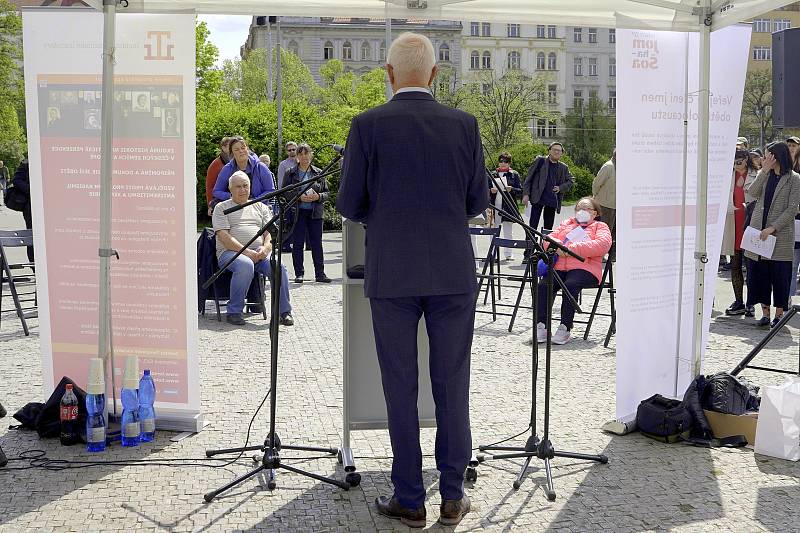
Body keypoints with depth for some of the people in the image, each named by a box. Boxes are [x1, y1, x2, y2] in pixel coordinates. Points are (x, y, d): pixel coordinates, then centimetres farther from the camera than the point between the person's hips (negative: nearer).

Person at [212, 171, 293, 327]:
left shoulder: (261, 207, 24)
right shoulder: (222, 208, 11)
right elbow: (224, 236, -4)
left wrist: (266, 247, -10)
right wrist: (246, 251, -16)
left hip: (260, 252, 3)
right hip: (230, 252, -3)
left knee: (278, 266, -29)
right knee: (245, 265, -38)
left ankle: (285, 311, -17)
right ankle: (234, 312, -26)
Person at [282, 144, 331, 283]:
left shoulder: (319, 173, 10)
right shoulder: (290, 173, 5)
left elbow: (326, 193, 10)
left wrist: (317, 196, -11)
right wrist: (299, 197, -14)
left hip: (315, 213, 1)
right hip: (297, 213, -1)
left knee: (317, 243, 1)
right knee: (297, 243, 1)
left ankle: (320, 273, 5)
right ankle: (299, 274, 8)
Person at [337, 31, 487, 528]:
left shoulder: (368, 124, -6)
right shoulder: (464, 124, 0)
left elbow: (349, 204, -3)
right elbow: (478, 201, 5)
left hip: (393, 275, -2)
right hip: (453, 273, 2)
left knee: (401, 388, 7)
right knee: (452, 385, 11)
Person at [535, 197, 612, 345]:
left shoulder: (600, 226, 18)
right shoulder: (566, 223, 33)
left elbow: (603, 245, -5)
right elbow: (548, 240, 22)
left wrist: (572, 248, -11)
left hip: (584, 267, -4)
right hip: (559, 265, 4)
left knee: (570, 286, -35)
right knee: (543, 286, -26)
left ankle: (565, 329, -32)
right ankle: (541, 326, -25)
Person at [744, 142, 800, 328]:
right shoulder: (765, 175, 12)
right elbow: (752, 193, -4)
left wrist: (773, 228, -16)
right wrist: (764, 170, -9)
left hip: (780, 234, -4)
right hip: (758, 230, 5)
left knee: (780, 274, 0)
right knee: (758, 272, 4)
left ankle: (779, 314, 11)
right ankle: (765, 312, 14)